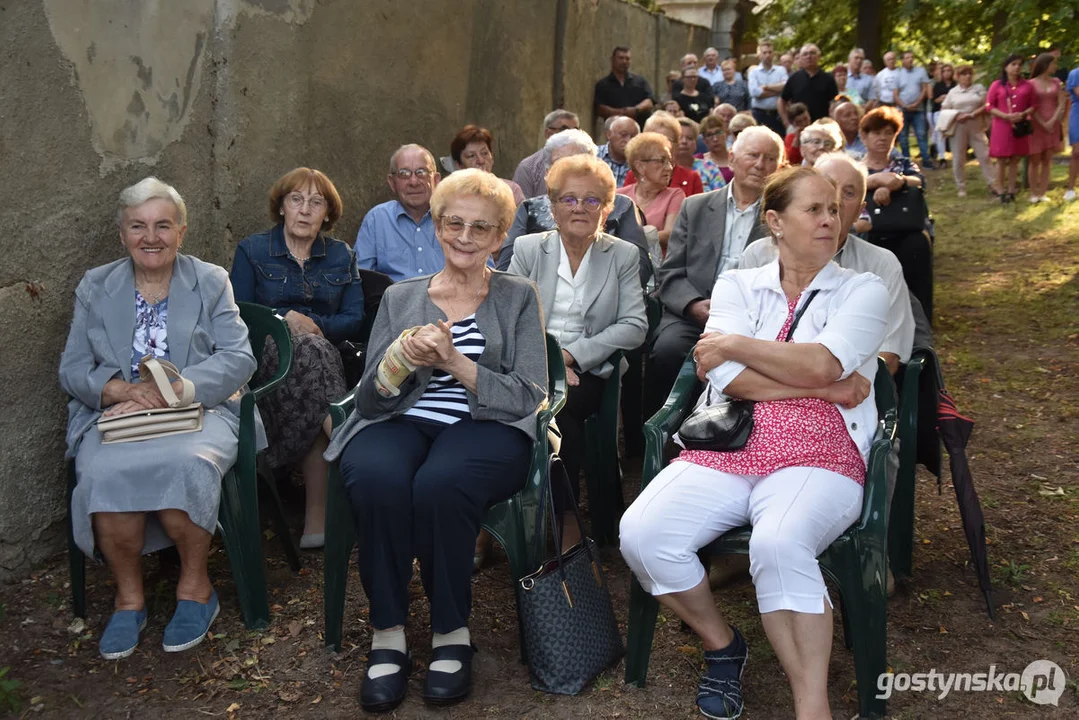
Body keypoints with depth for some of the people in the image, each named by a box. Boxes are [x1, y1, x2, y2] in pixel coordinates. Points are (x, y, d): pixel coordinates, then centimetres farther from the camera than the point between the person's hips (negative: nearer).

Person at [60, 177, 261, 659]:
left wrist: (170, 391, -18)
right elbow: (72, 369, 8)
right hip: (116, 415, 2)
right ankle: (128, 595, -11)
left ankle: (195, 585, -12)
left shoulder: (211, 282, 9)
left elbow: (239, 358, -3)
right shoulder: (95, 287, 15)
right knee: (104, 473, -32)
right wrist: (123, 390, -14)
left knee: (186, 464, -35)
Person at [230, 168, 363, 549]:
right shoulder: (252, 251, 12)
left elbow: (354, 321, 7)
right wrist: (287, 319, -9)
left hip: (324, 353, 2)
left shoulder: (342, 256, 17)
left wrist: (311, 324, -8)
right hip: (266, 357, -2)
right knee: (312, 355, -36)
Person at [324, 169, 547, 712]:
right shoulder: (399, 297, 18)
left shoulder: (518, 298, 13)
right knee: (376, 478, -34)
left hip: (485, 429, -1)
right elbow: (368, 399, 9)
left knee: (439, 483, -36)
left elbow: (529, 398, 1)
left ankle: (452, 633, -13)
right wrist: (404, 358, -13)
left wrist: (454, 362, -13)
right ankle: (387, 634, -16)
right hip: (401, 422, 2)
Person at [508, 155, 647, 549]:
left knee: (557, 404, -34)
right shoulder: (528, 249, 12)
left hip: (588, 370, -1)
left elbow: (634, 327, -1)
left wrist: (570, 354, -11)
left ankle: (565, 521, -22)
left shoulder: (623, 256, 10)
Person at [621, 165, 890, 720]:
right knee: (640, 533, -22)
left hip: (816, 460, -2)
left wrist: (731, 345, 0)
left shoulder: (863, 290, 11)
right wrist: (829, 387, -5)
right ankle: (721, 643, 5)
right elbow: (731, 379, -3)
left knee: (778, 543, -36)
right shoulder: (737, 285, 15)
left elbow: (819, 363, -10)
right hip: (725, 452, 3)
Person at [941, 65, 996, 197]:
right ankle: (961, 187, 12)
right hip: (958, 129, 0)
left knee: (984, 155, -2)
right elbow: (944, 110, 8)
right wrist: (954, 116, -12)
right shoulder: (953, 92, 9)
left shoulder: (979, 88, 7)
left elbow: (985, 106, -1)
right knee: (958, 159, 2)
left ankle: (992, 185, 4)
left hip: (976, 127, 0)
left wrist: (971, 115, -14)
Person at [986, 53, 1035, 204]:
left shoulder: (1027, 85, 5)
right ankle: (1001, 192, 7)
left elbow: (1032, 106, 9)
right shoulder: (997, 85, -1)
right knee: (1001, 160, 0)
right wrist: (1006, 116, -15)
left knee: (1015, 160, 7)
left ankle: (1011, 191, 14)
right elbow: (989, 106, -2)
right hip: (1001, 127, -2)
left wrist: (1023, 114, -13)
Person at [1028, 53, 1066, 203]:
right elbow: (1031, 108, -7)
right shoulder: (1031, 83, -3)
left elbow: (1061, 104, 4)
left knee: (1047, 160, 3)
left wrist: (1053, 121, -11)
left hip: (1052, 125, 4)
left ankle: (1043, 192, 5)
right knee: (1035, 160, -3)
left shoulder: (1056, 83, 9)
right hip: (1036, 124, -4)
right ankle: (1033, 193, 1)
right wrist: (1043, 124, -13)